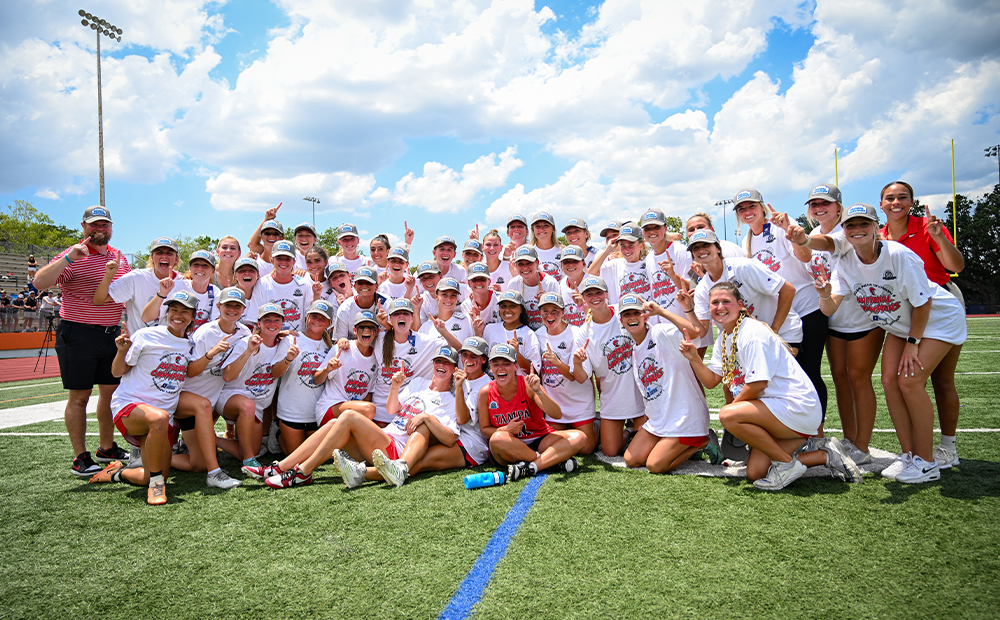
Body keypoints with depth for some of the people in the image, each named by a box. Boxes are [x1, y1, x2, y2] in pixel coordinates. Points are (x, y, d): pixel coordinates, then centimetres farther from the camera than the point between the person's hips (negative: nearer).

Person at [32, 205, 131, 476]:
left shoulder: (119, 257, 12)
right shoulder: (72, 256, -8)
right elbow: (39, 282, -22)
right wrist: (68, 258, -30)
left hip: (111, 334, 7)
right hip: (78, 335, -6)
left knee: (111, 391, 13)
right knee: (79, 396, -1)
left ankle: (107, 448, 28)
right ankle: (80, 458, 7)